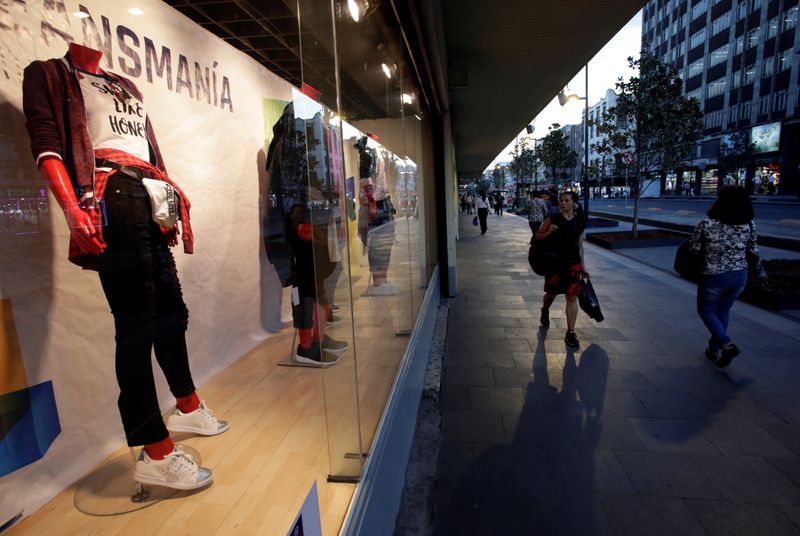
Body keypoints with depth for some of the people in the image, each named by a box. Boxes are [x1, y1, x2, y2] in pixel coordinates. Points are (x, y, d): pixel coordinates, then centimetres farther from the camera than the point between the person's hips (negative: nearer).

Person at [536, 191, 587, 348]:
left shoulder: (580, 222, 2)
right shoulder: (552, 219, -5)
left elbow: (580, 245, 9)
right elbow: (538, 236, 1)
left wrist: (582, 266, 10)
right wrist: (549, 232, -20)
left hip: (573, 263, 1)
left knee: (572, 297, -2)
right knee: (551, 293, 15)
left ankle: (570, 333, 4)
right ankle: (545, 311, 50)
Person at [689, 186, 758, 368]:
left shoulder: (707, 224, -19)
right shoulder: (749, 225, -6)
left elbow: (693, 249, -11)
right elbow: (753, 252, 3)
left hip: (713, 277, -4)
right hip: (740, 276, 4)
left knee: (706, 311, 16)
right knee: (723, 311, 21)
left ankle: (726, 343, -5)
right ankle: (714, 349, 31)